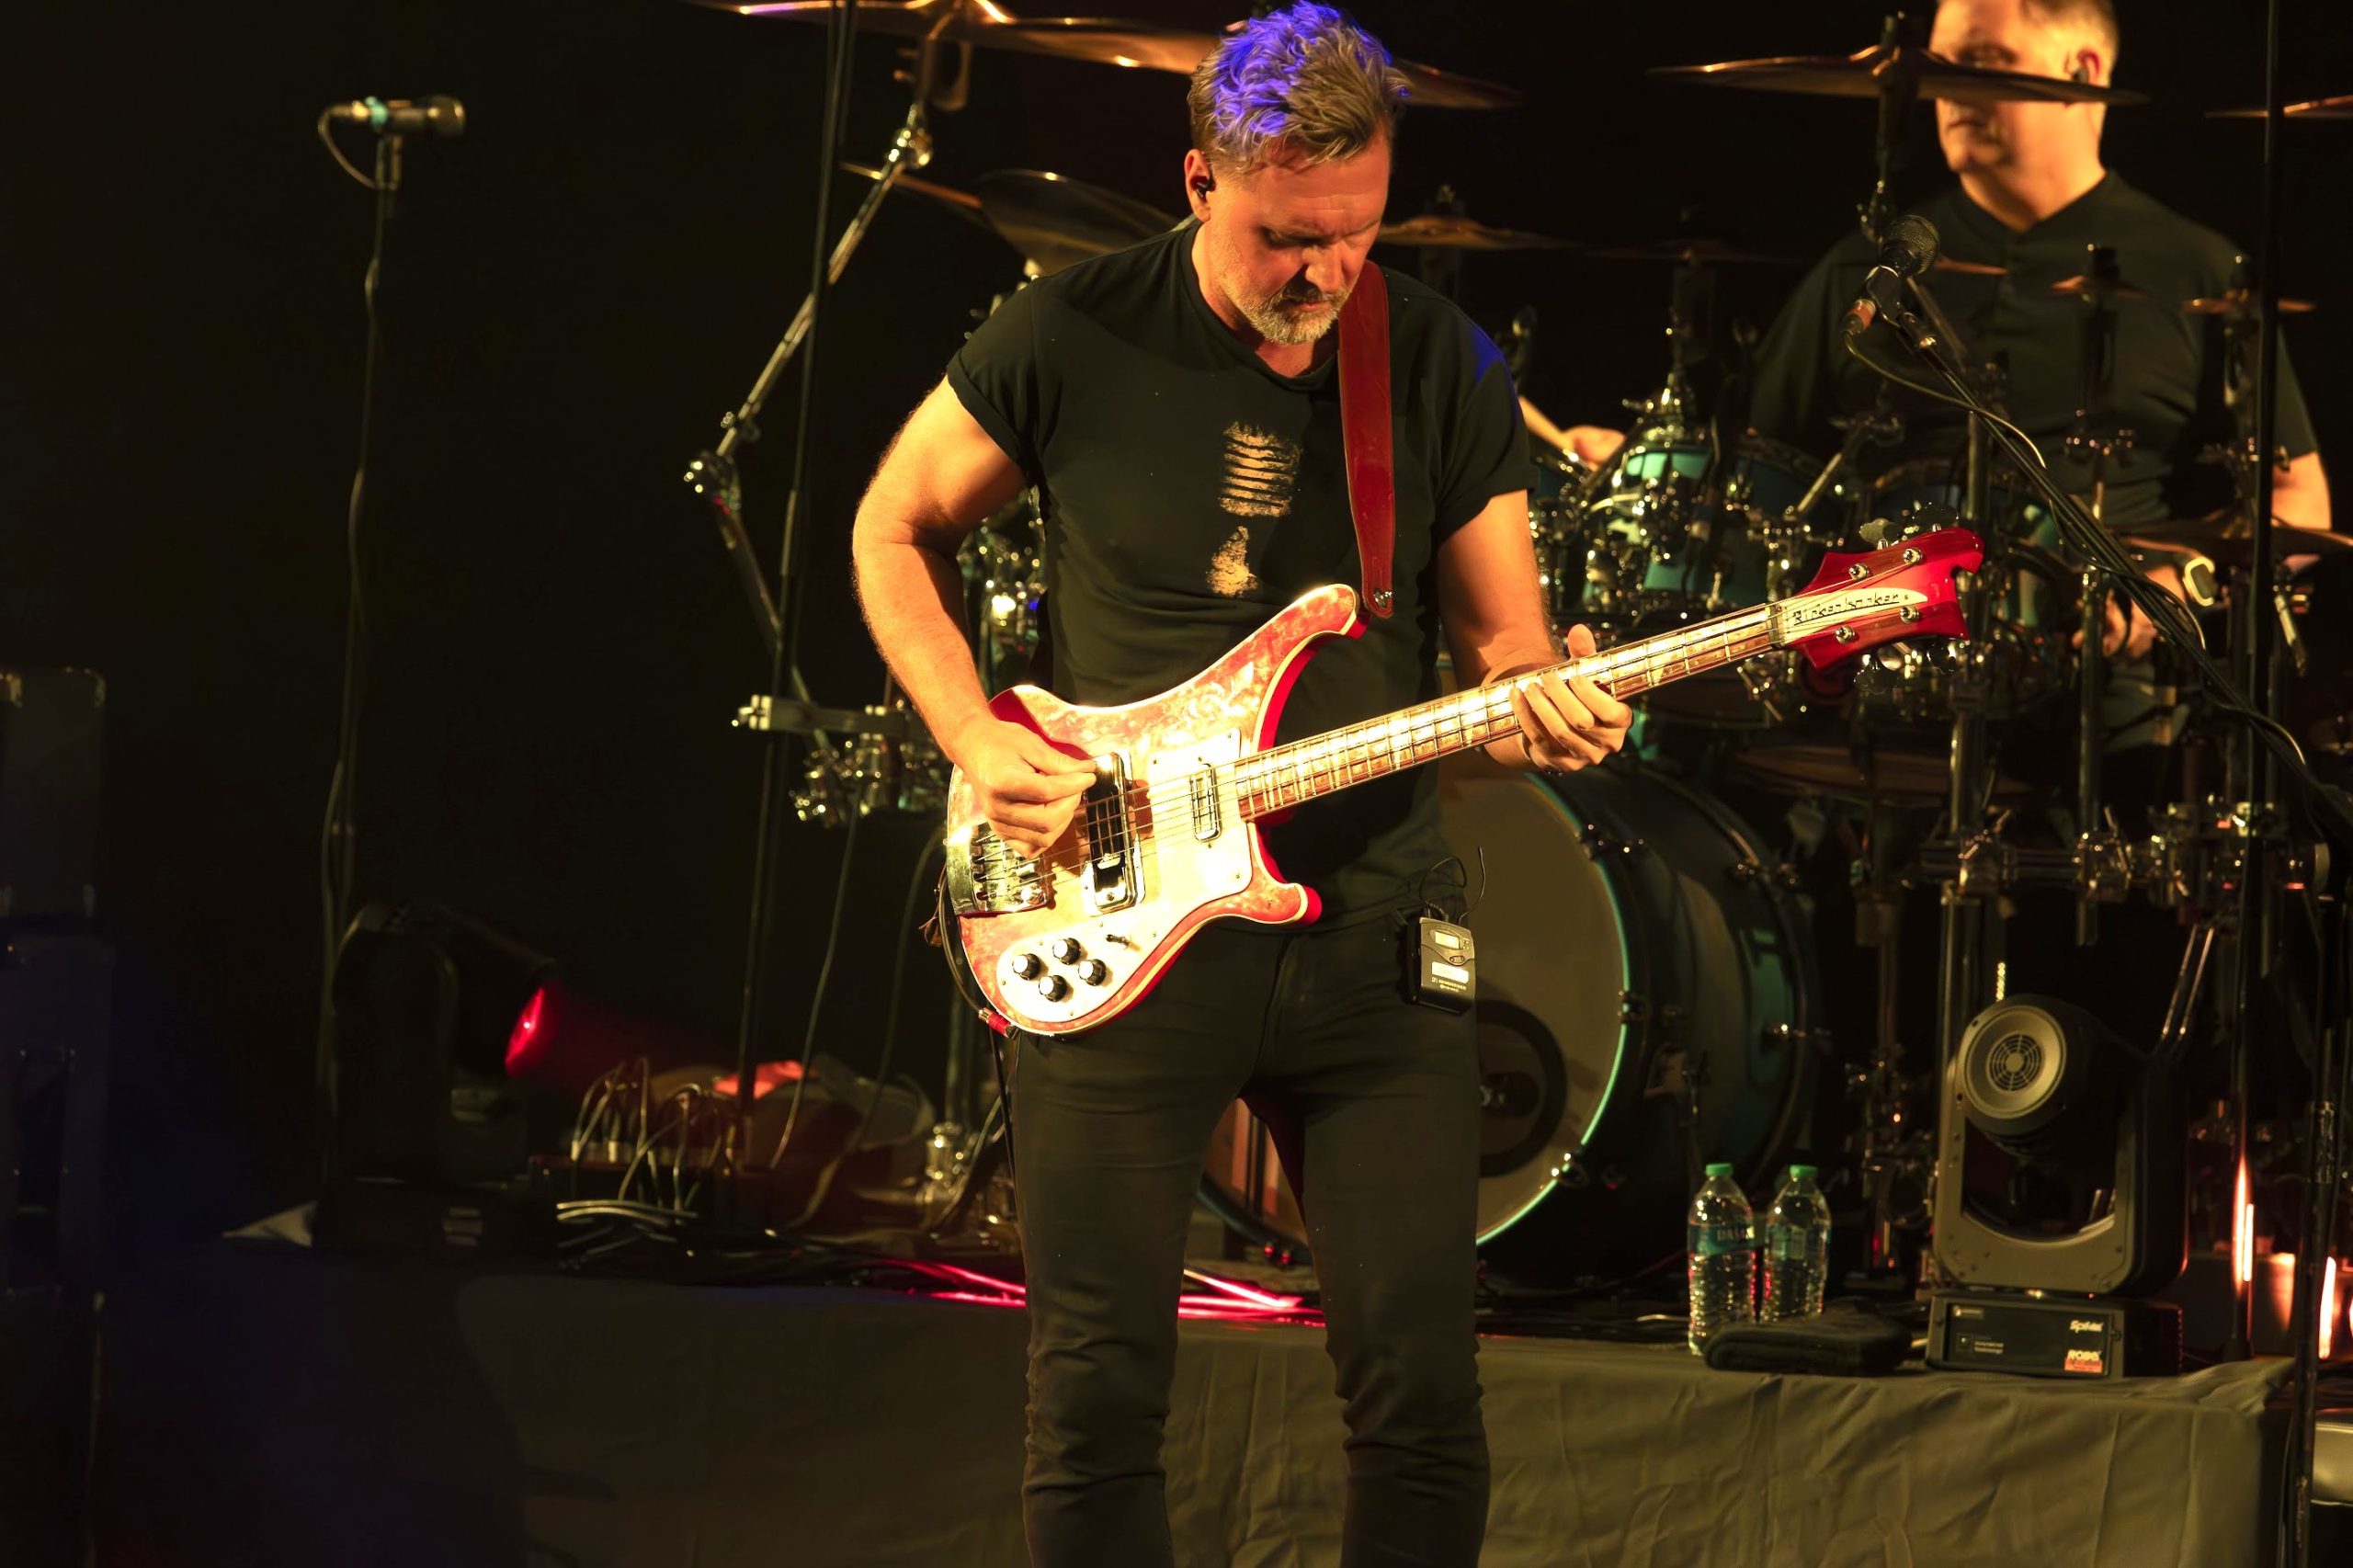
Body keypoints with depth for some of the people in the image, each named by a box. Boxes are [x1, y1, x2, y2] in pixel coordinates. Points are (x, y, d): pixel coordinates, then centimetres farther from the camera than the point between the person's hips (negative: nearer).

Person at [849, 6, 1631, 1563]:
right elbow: (894, 528, 10)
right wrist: (979, 741, -4)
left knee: (1422, 1390, -2)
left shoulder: (1439, 364, 1)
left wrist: (1537, 698, -17)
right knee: (1099, 1391, 0)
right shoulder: (1074, 339, -4)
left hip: (1366, 927, 1)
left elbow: (1500, 633, 7)